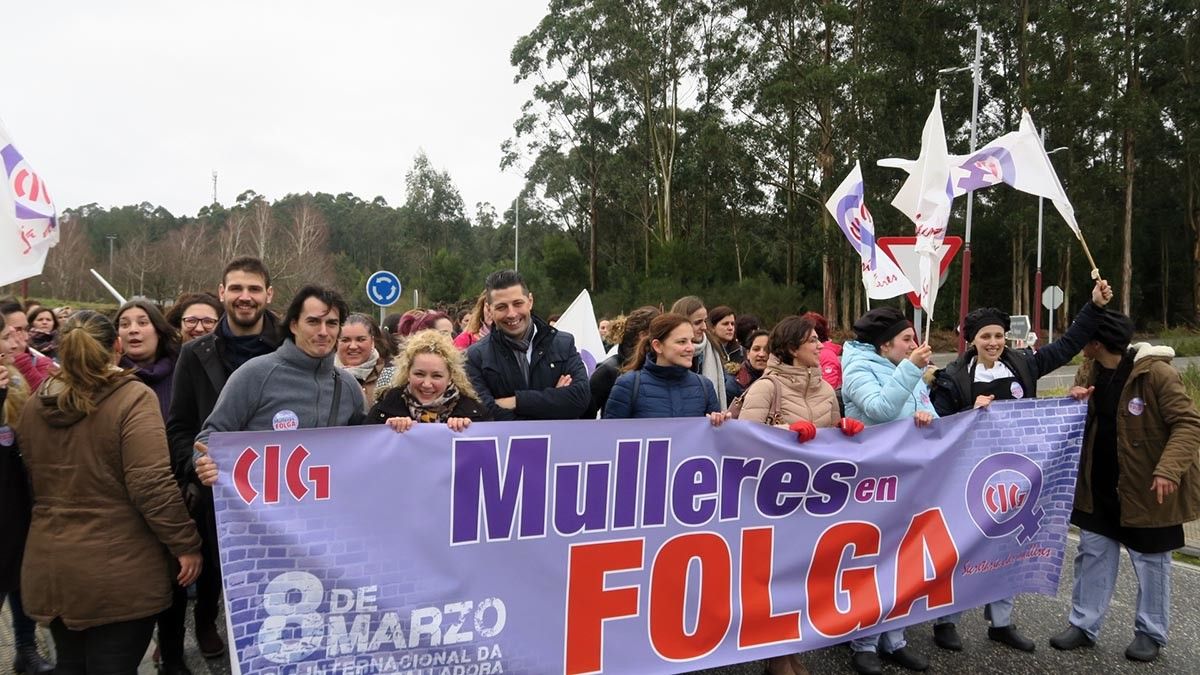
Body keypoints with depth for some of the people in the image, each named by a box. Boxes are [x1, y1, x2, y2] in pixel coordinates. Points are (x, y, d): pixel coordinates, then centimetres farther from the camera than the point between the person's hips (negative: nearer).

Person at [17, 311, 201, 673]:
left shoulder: (35, 404, 5)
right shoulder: (132, 398, -15)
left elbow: (34, 481, 17)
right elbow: (152, 484, -20)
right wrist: (186, 544, -13)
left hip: (49, 566, 6)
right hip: (117, 570, -6)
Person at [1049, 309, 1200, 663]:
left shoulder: (1156, 372, -19)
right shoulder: (1090, 370, 2)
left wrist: (1169, 469, -31)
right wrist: (1076, 401, -9)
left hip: (1145, 487, -6)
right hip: (1099, 485, 6)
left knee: (1150, 560, 10)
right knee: (1093, 554, 11)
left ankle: (1150, 632, 25)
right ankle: (1083, 624, 21)